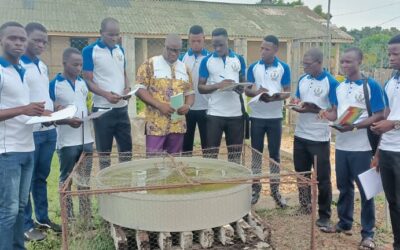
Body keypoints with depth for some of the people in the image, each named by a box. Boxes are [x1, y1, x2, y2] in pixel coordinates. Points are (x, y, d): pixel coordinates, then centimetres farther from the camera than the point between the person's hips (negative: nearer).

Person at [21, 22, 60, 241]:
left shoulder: (42, 66, 14)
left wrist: (54, 110, 6)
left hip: (49, 130, 7)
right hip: (28, 132, -7)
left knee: (42, 176, 16)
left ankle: (43, 218, 28)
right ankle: (26, 225, 16)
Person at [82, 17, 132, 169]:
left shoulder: (120, 50, 10)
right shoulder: (89, 51, -7)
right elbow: (88, 80, -9)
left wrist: (127, 87, -2)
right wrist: (106, 94, -23)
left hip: (122, 107, 5)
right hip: (102, 108, -5)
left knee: (126, 148, 11)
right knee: (104, 151, 6)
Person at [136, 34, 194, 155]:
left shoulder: (184, 68, 14)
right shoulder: (150, 64, 0)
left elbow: (190, 92, 16)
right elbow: (140, 89, -6)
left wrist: (188, 105, -6)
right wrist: (159, 105, -17)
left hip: (178, 124, 5)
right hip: (156, 124, -4)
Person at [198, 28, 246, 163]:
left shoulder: (239, 59, 7)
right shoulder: (207, 61, 1)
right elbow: (200, 87, 0)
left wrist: (241, 88, -10)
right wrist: (218, 85, -17)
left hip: (236, 113, 2)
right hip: (215, 113, -2)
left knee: (235, 154, 10)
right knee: (211, 154, 3)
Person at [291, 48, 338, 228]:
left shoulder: (331, 83, -11)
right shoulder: (302, 79, 7)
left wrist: (313, 109, -23)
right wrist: (294, 104, -8)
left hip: (320, 139, -6)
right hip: (300, 136, 6)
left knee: (322, 179, 5)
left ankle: (324, 216, 18)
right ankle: (304, 208, 32)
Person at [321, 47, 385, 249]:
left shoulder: (371, 85, -9)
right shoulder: (339, 87, 10)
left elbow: (379, 115, -12)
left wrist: (354, 126, -23)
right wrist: (327, 115, -7)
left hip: (362, 147, -6)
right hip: (341, 146, 6)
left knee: (365, 190, 3)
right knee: (344, 187, 16)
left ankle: (368, 233, 14)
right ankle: (344, 223, 32)